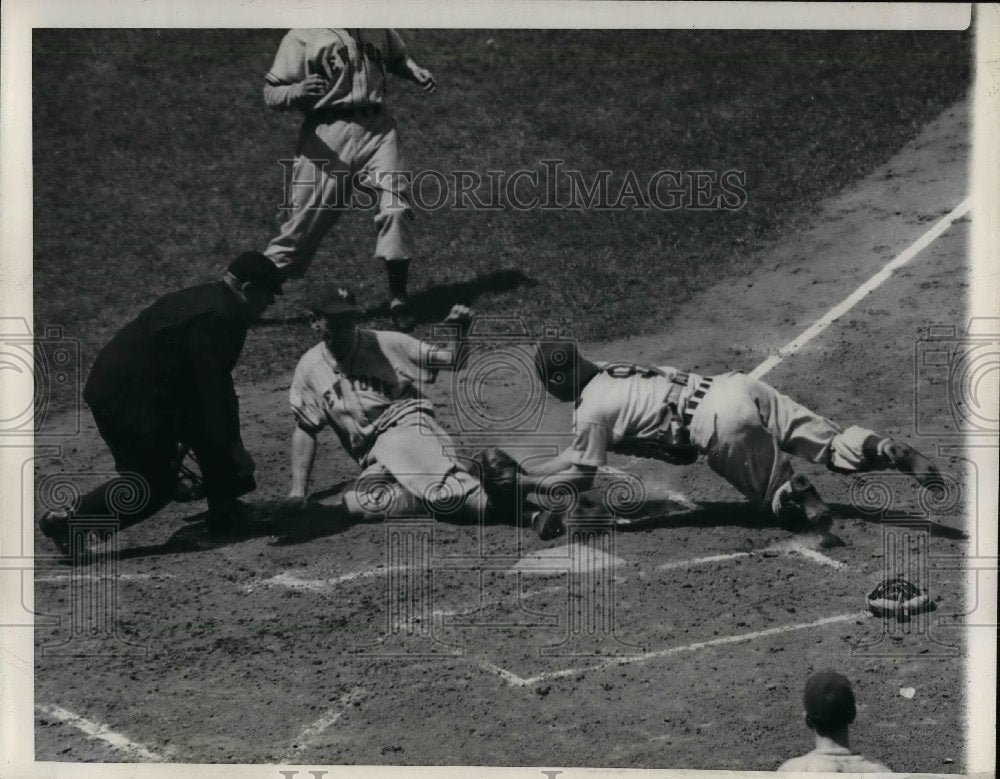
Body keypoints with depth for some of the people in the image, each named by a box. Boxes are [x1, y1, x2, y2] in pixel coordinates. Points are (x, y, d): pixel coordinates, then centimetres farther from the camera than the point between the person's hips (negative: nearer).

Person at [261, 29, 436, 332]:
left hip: (378, 128, 3)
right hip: (327, 136, -3)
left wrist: (416, 72, 7)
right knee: (303, 223, -1)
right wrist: (299, 92, -26)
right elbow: (271, 92, -5)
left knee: (396, 206, -11)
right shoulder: (304, 35, -4)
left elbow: (398, 57, 29)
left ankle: (398, 298, 3)